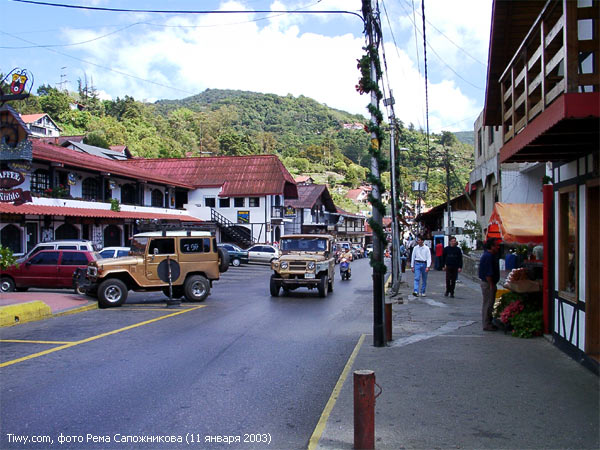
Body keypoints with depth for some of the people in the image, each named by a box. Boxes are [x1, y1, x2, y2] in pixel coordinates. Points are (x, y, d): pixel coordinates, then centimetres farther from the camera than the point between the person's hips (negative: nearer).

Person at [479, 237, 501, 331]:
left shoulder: (491, 255, 14)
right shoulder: (488, 256, -20)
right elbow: (488, 273, -24)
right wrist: (491, 285, -22)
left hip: (490, 283, 11)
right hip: (488, 284, -11)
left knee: (489, 304, 16)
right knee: (488, 304, -4)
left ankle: (488, 323, 25)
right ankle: (487, 325, 3)